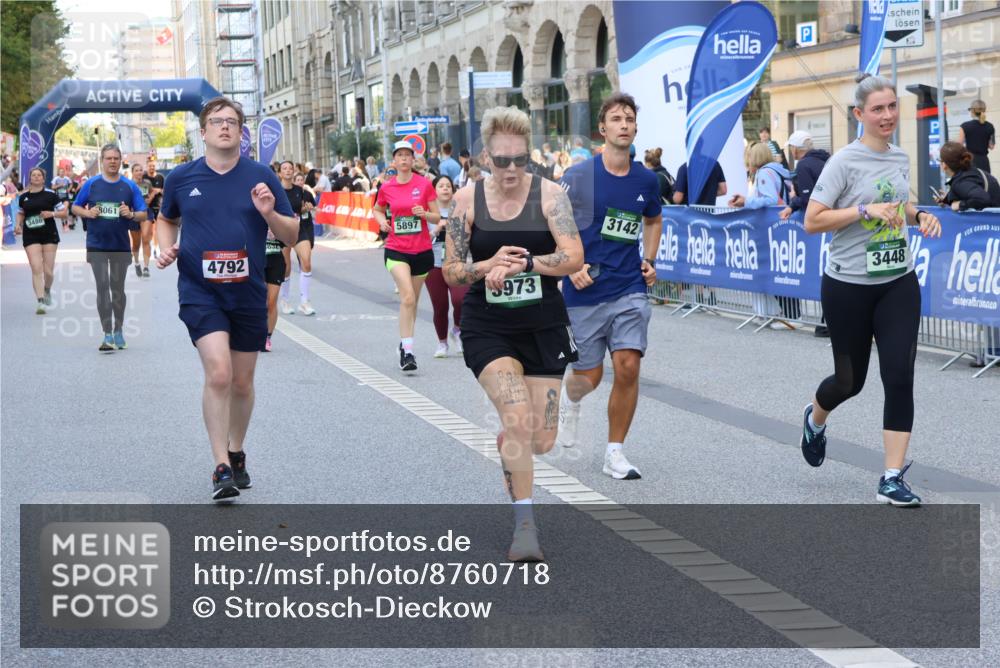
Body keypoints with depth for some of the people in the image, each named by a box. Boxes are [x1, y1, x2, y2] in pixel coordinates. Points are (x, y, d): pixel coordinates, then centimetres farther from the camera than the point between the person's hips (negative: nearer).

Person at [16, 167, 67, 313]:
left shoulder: (51, 195, 0)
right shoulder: (23, 197, 8)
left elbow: (64, 213, 2)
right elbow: (20, 213, 23)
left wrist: (52, 214, -16)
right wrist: (18, 225, 5)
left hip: (49, 235, -1)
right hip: (31, 237, 1)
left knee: (48, 270, 3)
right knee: (36, 269, -11)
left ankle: (47, 291, 34)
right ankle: (40, 301, -11)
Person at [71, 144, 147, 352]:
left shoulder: (129, 186, 3)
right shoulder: (91, 184, 2)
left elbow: (143, 214, 5)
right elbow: (75, 207, 9)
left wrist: (131, 214, -15)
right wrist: (88, 213, -11)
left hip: (121, 246, 1)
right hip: (97, 246, -1)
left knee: (118, 288, 10)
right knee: (102, 288, -5)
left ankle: (118, 331, 24)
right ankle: (108, 335, -7)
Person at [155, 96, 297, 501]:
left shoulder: (261, 177, 0)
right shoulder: (181, 178, 3)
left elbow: (291, 236, 3)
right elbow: (166, 219, 21)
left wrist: (269, 213, -17)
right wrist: (166, 248, 2)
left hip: (249, 294, 2)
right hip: (200, 291, -2)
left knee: (242, 383, 12)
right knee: (218, 373, -19)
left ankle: (236, 455, 34)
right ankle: (221, 469, -14)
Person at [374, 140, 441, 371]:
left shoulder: (424, 184, -3)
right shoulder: (386, 188, 1)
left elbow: (437, 218, 1)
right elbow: (377, 209, 20)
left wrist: (424, 213, -20)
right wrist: (382, 221, -1)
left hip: (422, 250, 1)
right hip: (396, 250, -1)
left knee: (413, 301, 12)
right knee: (407, 297, -19)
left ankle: (404, 344, 30)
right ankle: (407, 350, -19)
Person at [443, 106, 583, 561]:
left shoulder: (549, 194, -6)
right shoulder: (468, 199, -4)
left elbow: (574, 258, -16)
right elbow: (451, 271, -1)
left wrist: (521, 262, -26)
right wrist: (490, 264, -19)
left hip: (544, 326, 1)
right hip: (487, 328, -1)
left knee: (541, 440, 5)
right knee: (518, 418, -22)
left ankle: (507, 444, 43)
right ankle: (524, 526, -11)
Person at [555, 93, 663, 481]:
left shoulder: (647, 181, 4)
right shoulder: (578, 177, -8)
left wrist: (649, 261, 10)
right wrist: (571, 266, -15)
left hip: (629, 289, 2)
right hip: (584, 291, -2)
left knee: (628, 367, -11)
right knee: (588, 378, 4)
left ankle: (614, 454, 3)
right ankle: (570, 400, 43)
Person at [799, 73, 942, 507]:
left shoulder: (901, 159, 6)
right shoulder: (845, 162, -13)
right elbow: (812, 222, -16)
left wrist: (919, 216, 3)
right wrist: (866, 210, -24)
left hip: (898, 283, 4)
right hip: (849, 286, -4)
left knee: (900, 376, -7)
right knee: (850, 379, 10)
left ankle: (893, 479, -3)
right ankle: (814, 419, 46)